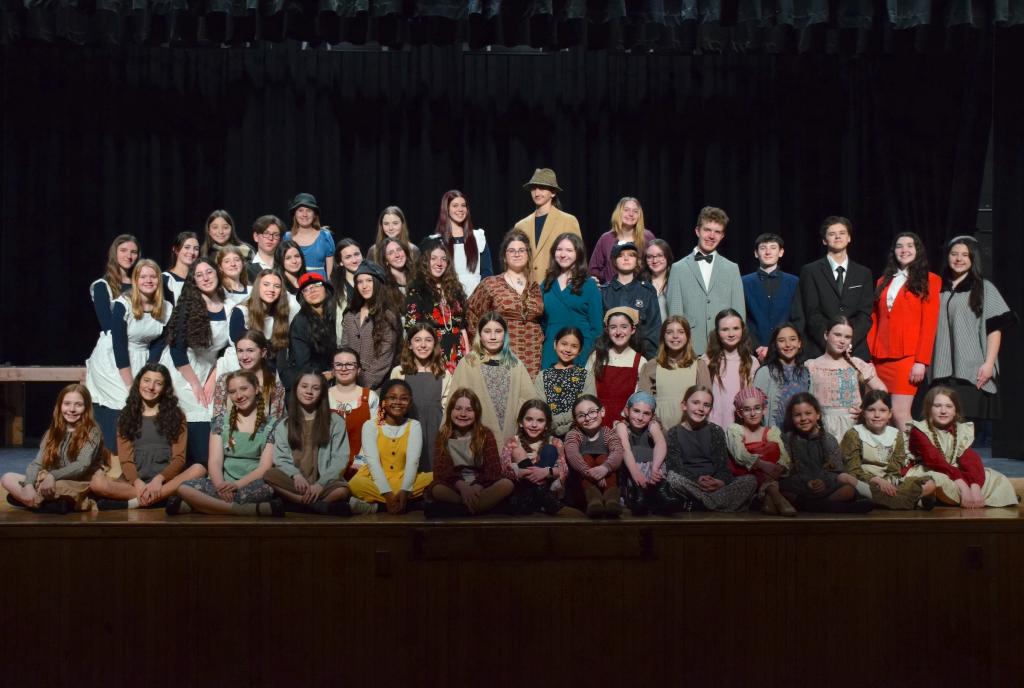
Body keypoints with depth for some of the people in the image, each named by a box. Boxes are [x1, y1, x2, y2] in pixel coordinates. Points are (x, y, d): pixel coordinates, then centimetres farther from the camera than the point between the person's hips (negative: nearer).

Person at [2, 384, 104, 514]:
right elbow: (37, 463, 1)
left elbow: (82, 466, -17)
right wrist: (28, 485, -18)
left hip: (80, 487, -7)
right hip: (53, 484, 7)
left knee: (58, 487, -39)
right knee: (7, 478, -9)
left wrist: (53, 476, -31)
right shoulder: (52, 432, 11)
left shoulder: (92, 432, -5)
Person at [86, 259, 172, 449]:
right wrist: (131, 386, -20)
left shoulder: (166, 310, -4)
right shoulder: (123, 305, -18)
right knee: (121, 410, -12)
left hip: (139, 362, 5)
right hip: (111, 363, -4)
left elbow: (157, 347, -2)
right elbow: (119, 347, -20)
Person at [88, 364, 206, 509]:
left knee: (198, 470, -32)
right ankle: (166, 497, -34)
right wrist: (137, 482, -17)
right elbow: (125, 460, 4)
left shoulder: (175, 415, 11)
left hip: (166, 480, 0)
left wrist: (158, 479, -18)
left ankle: (133, 503, -34)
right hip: (134, 482, 1)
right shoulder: (126, 415, 14)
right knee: (97, 482, -30)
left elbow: (179, 458, 2)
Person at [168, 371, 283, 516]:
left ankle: (202, 504, -32)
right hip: (224, 486, 3)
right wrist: (220, 485, -20)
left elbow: (265, 467, -3)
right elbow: (215, 462, 3)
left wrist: (236, 485, -20)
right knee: (184, 488, -28)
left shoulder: (272, 425, 7)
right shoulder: (222, 424, 15)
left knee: (267, 488, -39)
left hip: (254, 486, -2)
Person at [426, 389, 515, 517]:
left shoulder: (485, 434, 2)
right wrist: (462, 486, -26)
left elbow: (493, 467, -7)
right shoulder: (443, 436, 3)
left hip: (482, 486, 0)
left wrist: (477, 487, -24)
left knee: (507, 484, -31)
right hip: (455, 487, 0)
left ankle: (457, 510, -31)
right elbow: (442, 468, -7)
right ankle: (486, 505, -29)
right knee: (436, 490, -32)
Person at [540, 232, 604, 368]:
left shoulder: (589, 285, 2)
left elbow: (597, 327, 0)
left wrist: (589, 355, -9)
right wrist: (540, 351, 5)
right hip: (550, 355, 3)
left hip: (580, 356, -3)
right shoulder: (546, 285, 14)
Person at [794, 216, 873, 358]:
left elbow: (865, 314, 6)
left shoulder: (864, 274, 14)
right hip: (820, 351, -2)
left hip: (856, 351, 2)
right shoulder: (810, 271, 6)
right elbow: (812, 313, -2)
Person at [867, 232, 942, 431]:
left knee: (900, 413, -12)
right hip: (879, 358, 5)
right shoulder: (883, 281, 19)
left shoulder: (929, 280, 4)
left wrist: (921, 362, -11)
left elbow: (929, 324, -3)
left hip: (907, 358, -5)